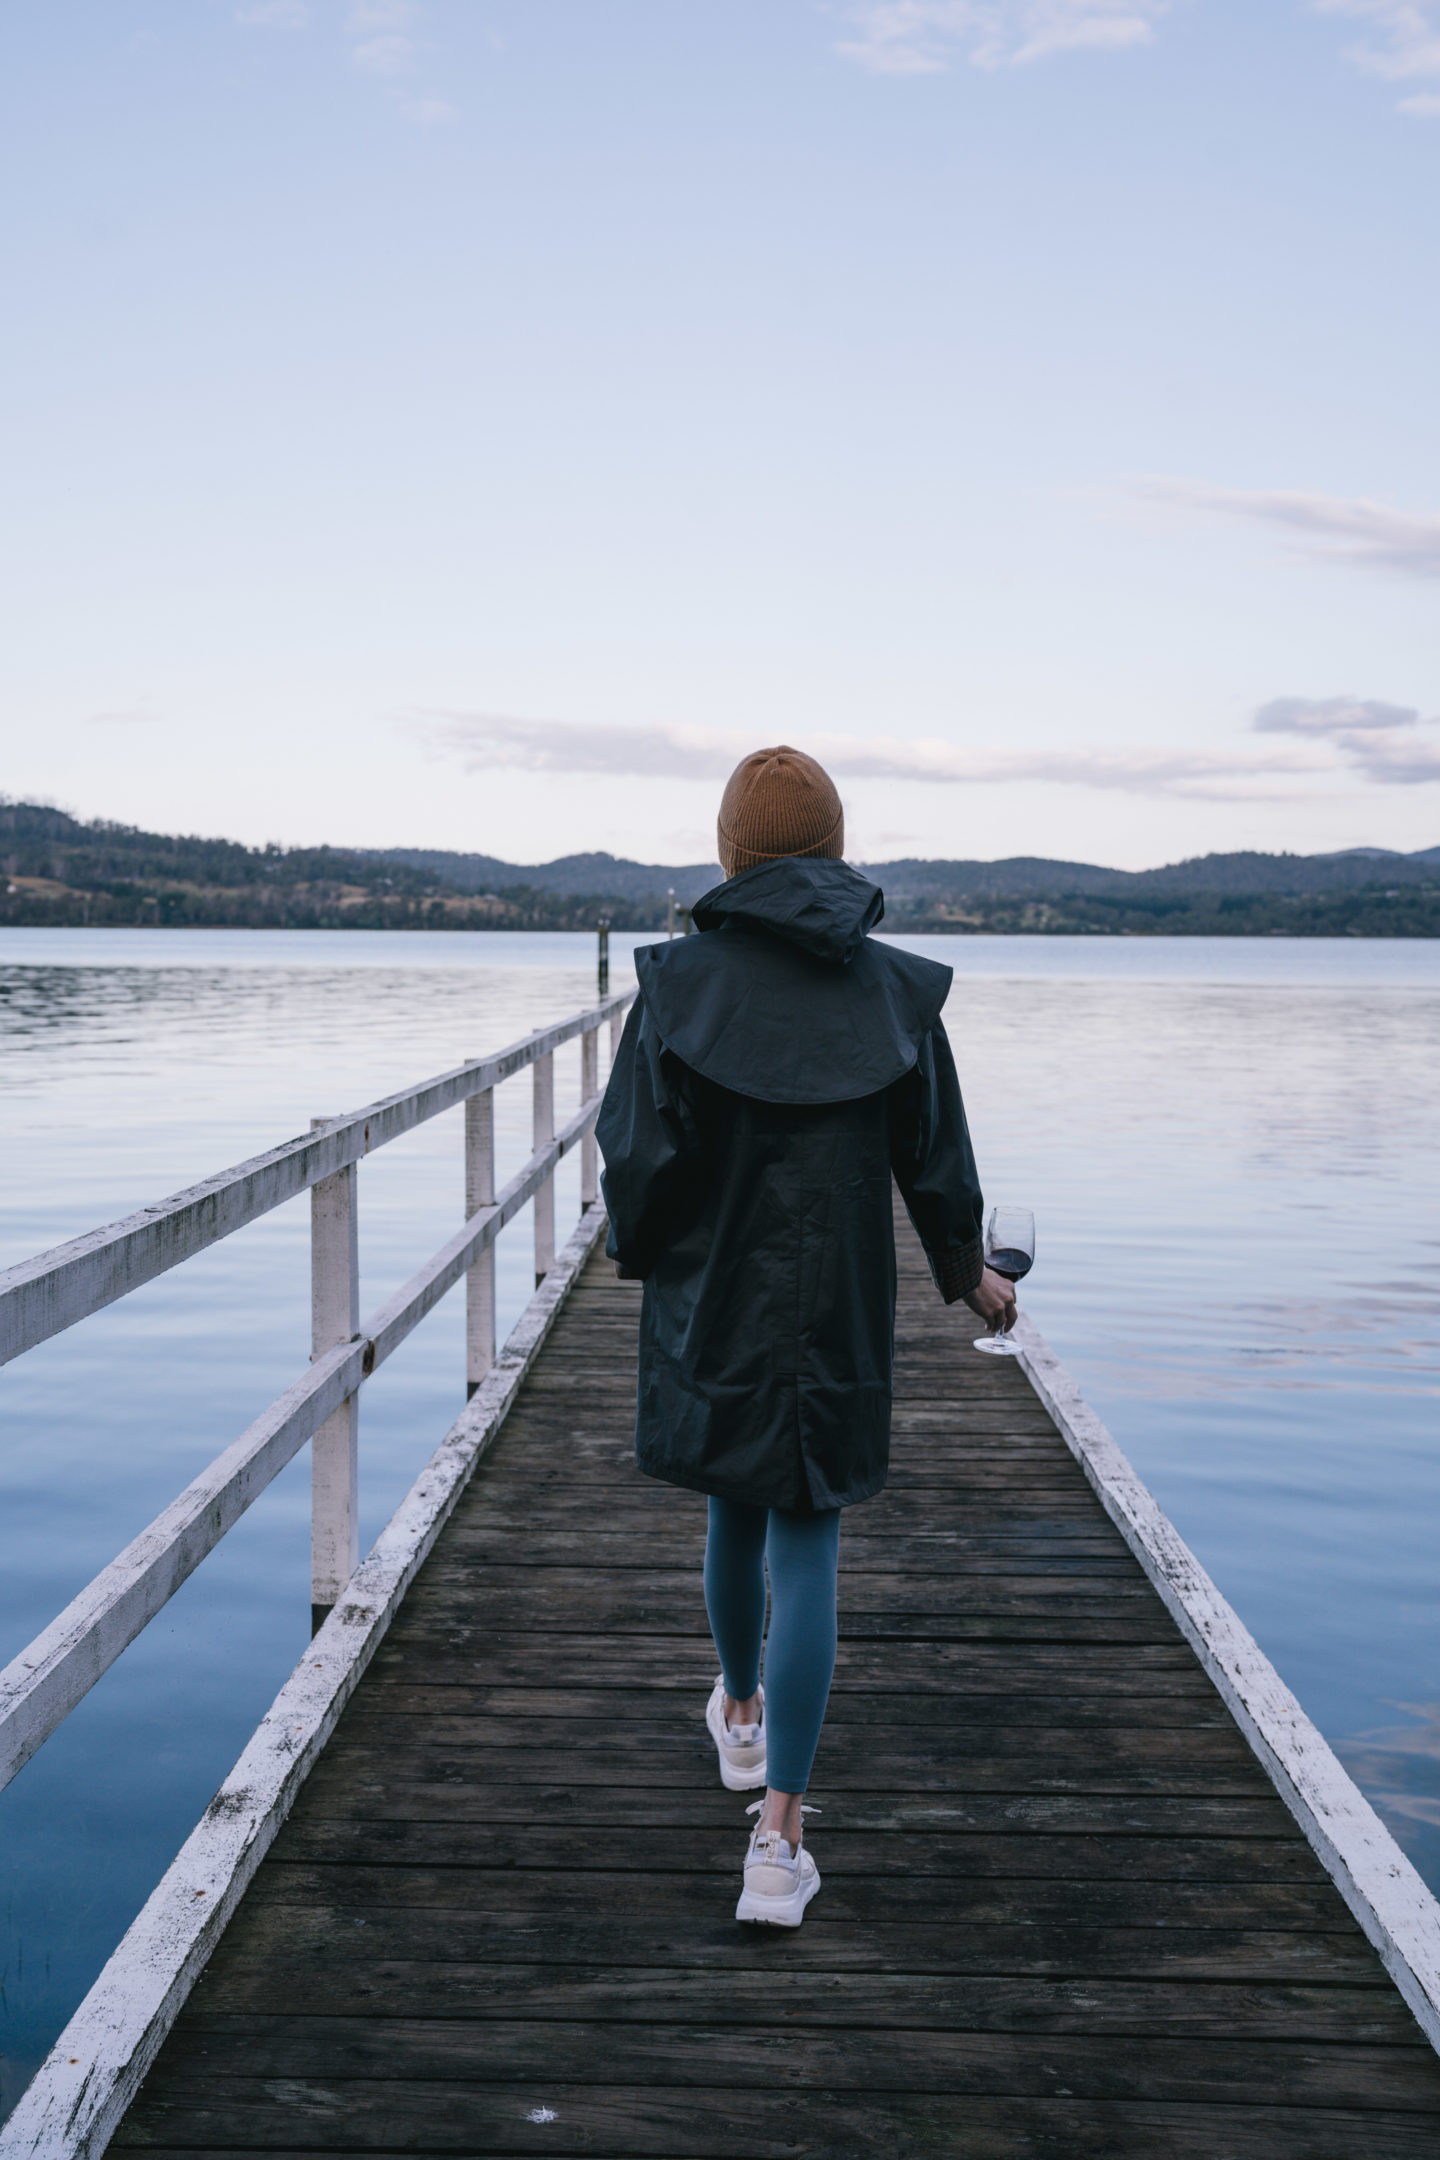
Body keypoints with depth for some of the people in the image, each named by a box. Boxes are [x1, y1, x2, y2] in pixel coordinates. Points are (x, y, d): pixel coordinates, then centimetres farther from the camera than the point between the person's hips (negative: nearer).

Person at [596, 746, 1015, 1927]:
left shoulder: (680, 978, -10)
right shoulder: (895, 988, -5)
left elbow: (639, 1153, -10)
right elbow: (935, 1161, 1)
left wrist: (639, 1250, 11)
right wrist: (968, 1273, 18)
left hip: (712, 1299, 0)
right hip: (840, 1309, 0)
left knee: (735, 1511, 22)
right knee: (806, 1544, 5)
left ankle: (741, 1714, 47)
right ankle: (779, 1834, 0)